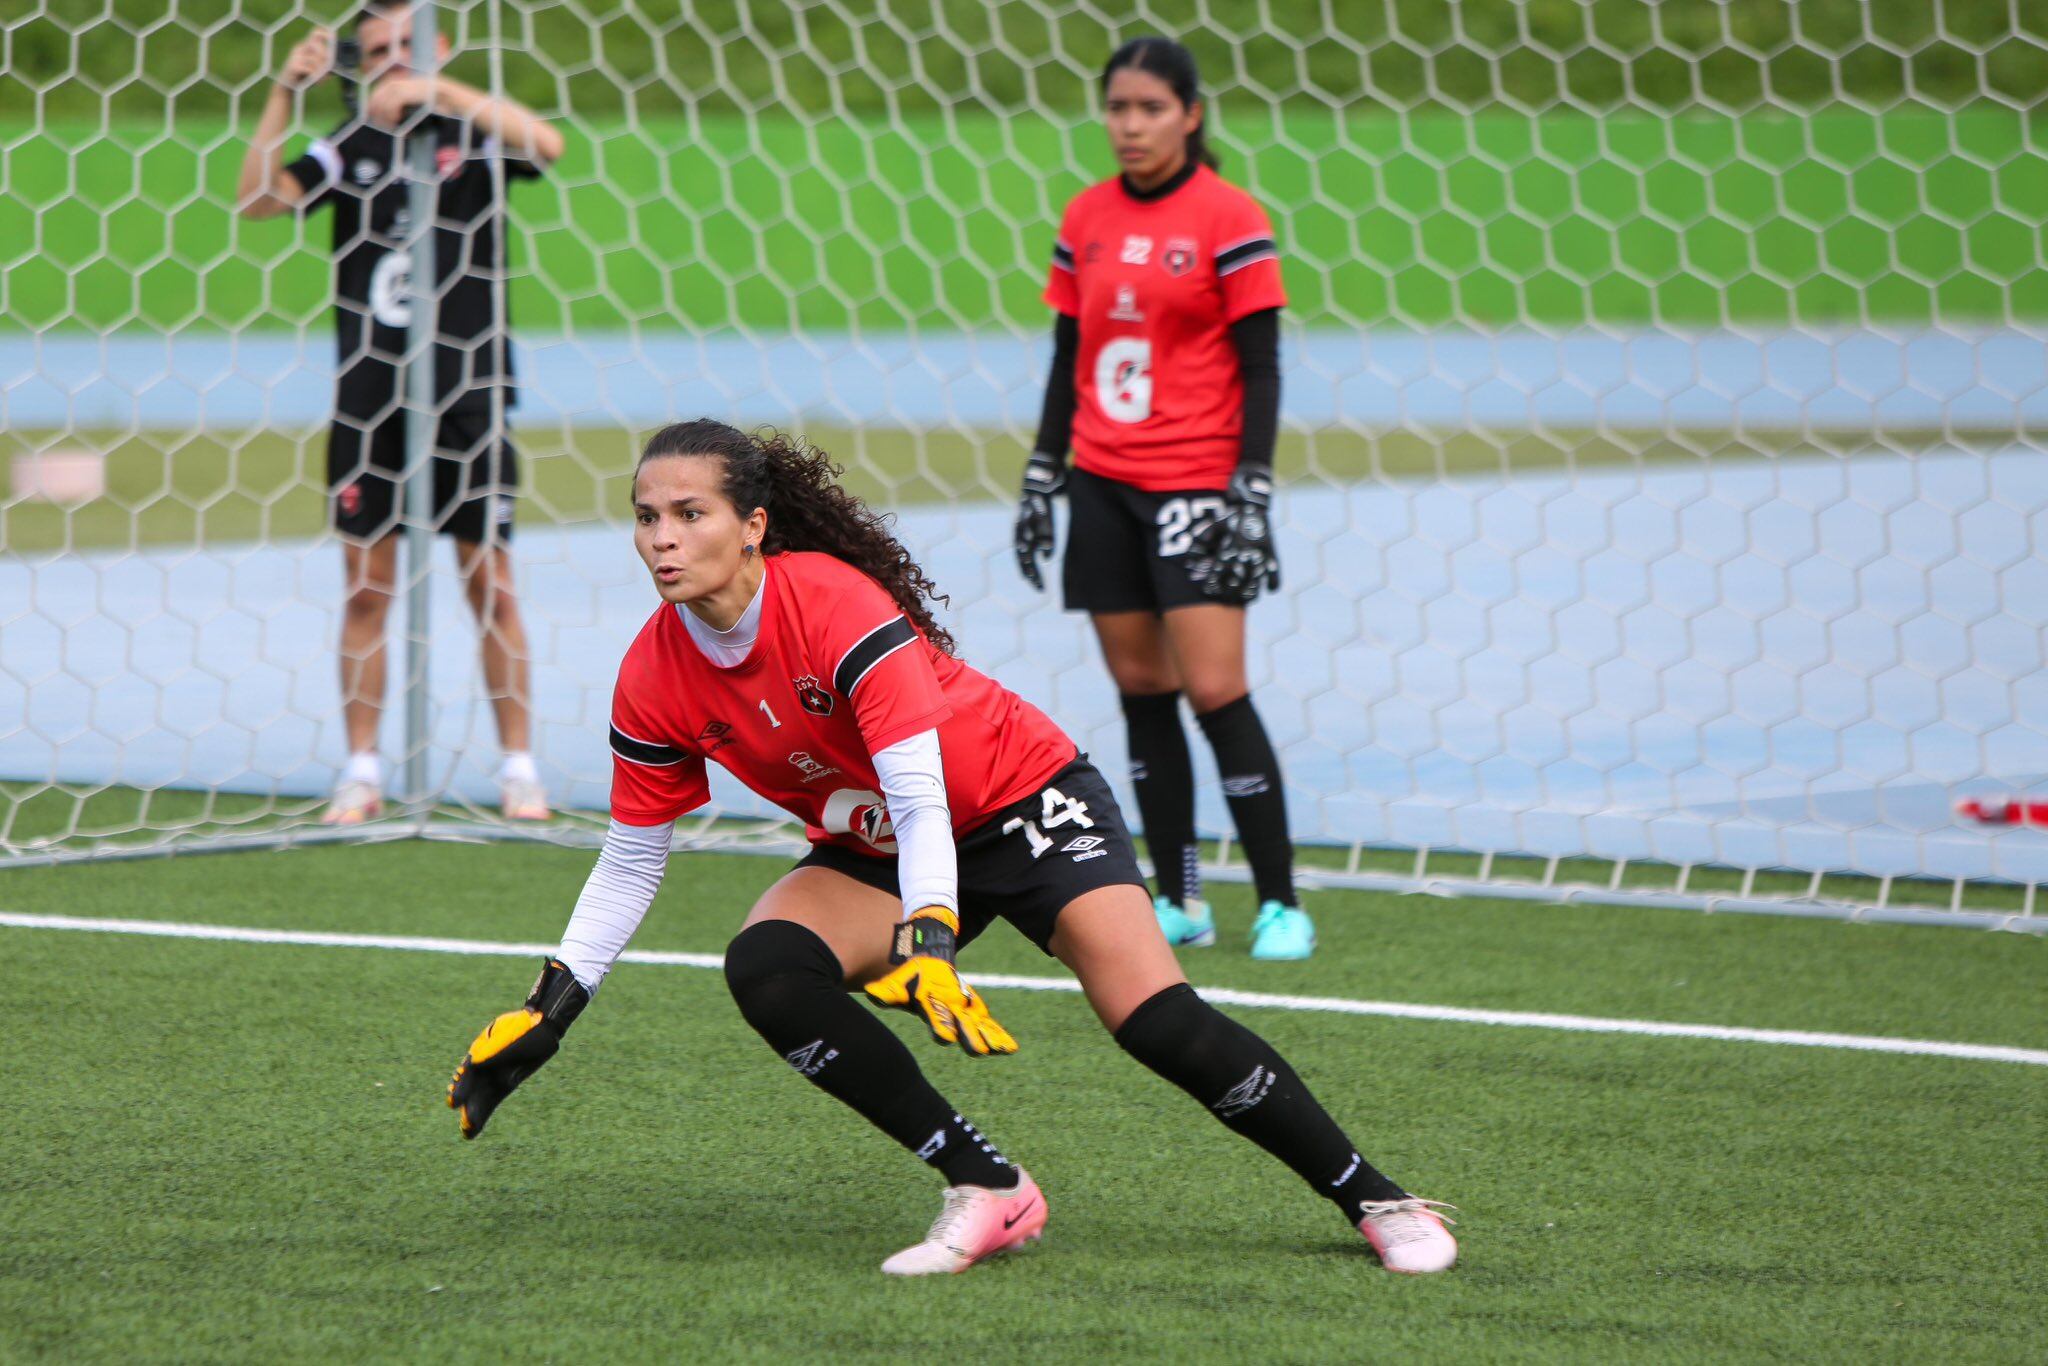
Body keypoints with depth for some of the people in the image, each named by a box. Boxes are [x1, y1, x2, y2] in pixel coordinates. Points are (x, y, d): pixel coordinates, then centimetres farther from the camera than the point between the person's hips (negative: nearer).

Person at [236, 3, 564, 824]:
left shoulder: (472, 133, 1)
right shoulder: (349, 149, 7)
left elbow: (545, 145, -19)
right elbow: (258, 198, -4)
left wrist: (440, 90, -23)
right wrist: (285, 92, -13)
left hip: (465, 396, -2)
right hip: (368, 401, 2)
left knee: (490, 582, -1)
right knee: (366, 586, 3)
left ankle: (519, 769, 5)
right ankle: (362, 772, 8)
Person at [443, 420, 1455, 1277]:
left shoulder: (836, 604, -29)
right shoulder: (654, 680, -12)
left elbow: (922, 801, -33)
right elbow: (630, 861, 1)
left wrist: (928, 943, -47)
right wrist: (545, 1013, -2)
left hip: (1021, 803, -6)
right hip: (869, 851, 6)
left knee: (1156, 1021, -22)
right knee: (764, 968, -23)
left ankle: (1374, 1200, -6)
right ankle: (988, 1191, -15)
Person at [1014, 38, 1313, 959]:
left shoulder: (1229, 220, -6)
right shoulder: (1087, 219, 9)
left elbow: (1260, 370, -7)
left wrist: (1252, 493, -13)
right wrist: (1040, 478, 11)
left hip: (1195, 490, -5)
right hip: (1104, 485, 5)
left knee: (1216, 691, -11)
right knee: (1141, 691, 6)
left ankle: (1280, 906, -4)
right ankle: (1178, 902, 12)